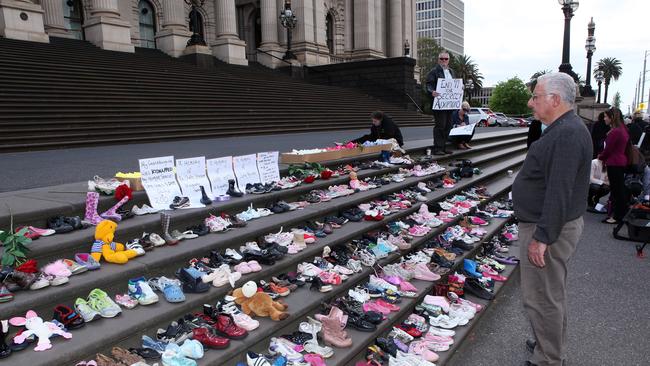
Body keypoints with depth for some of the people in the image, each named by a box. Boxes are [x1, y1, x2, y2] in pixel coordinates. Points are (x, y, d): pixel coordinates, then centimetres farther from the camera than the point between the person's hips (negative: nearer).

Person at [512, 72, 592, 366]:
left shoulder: (568, 134, -22)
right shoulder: (564, 129, 13)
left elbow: (559, 192, -28)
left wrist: (542, 237, -26)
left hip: (549, 230, -11)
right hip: (547, 225, 11)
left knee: (542, 299, 0)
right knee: (552, 294, 22)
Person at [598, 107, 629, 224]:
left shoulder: (614, 132, -21)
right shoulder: (623, 129, 10)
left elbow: (608, 149, -16)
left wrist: (601, 157, 3)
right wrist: (604, 157, 8)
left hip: (614, 163, -10)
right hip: (621, 161, 10)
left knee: (616, 189, -2)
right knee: (620, 189, 16)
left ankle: (617, 216, 6)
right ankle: (621, 213, 26)